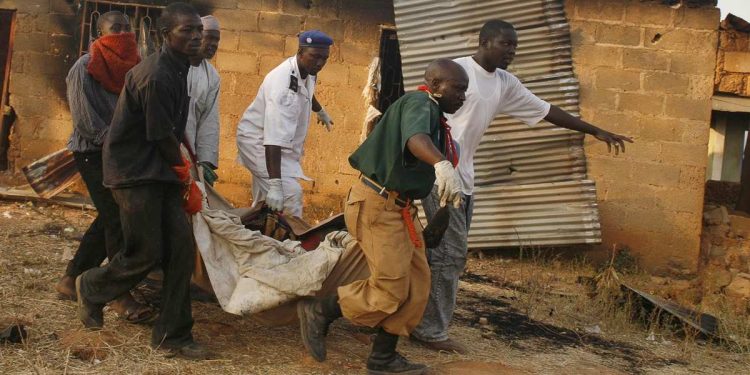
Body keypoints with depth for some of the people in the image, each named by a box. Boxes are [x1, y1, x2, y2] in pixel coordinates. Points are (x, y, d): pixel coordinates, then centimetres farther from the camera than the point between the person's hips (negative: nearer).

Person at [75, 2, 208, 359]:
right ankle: (91, 287, 27)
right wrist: (183, 170, -1)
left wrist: (182, 172, 14)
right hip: (135, 172, -9)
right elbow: (162, 135, -16)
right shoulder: (156, 75, -21)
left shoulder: (177, 69, 9)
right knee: (145, 255, -4)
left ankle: (172, 336, 8)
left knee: (181, 249, 1)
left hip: (160, 172, 9)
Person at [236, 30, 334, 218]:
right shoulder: (283, 83, -33)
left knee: (264, 199, 17)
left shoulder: (307, 70, -6)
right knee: (291, 195, -21)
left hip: (286, 141, 9)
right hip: (259, 140, -9)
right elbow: (274, 138, -41)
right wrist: (275, 185, -47)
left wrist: (320, 111, 42)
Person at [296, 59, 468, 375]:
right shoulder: (420, 104, -16)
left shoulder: (431, 112, 17)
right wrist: (443, 164, -58)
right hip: (376, 204, -10)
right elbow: (416, 138, -39)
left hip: (398, 207, 10)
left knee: (417, 283, 7)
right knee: (391, 289, -8)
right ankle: (318, 311, 7)